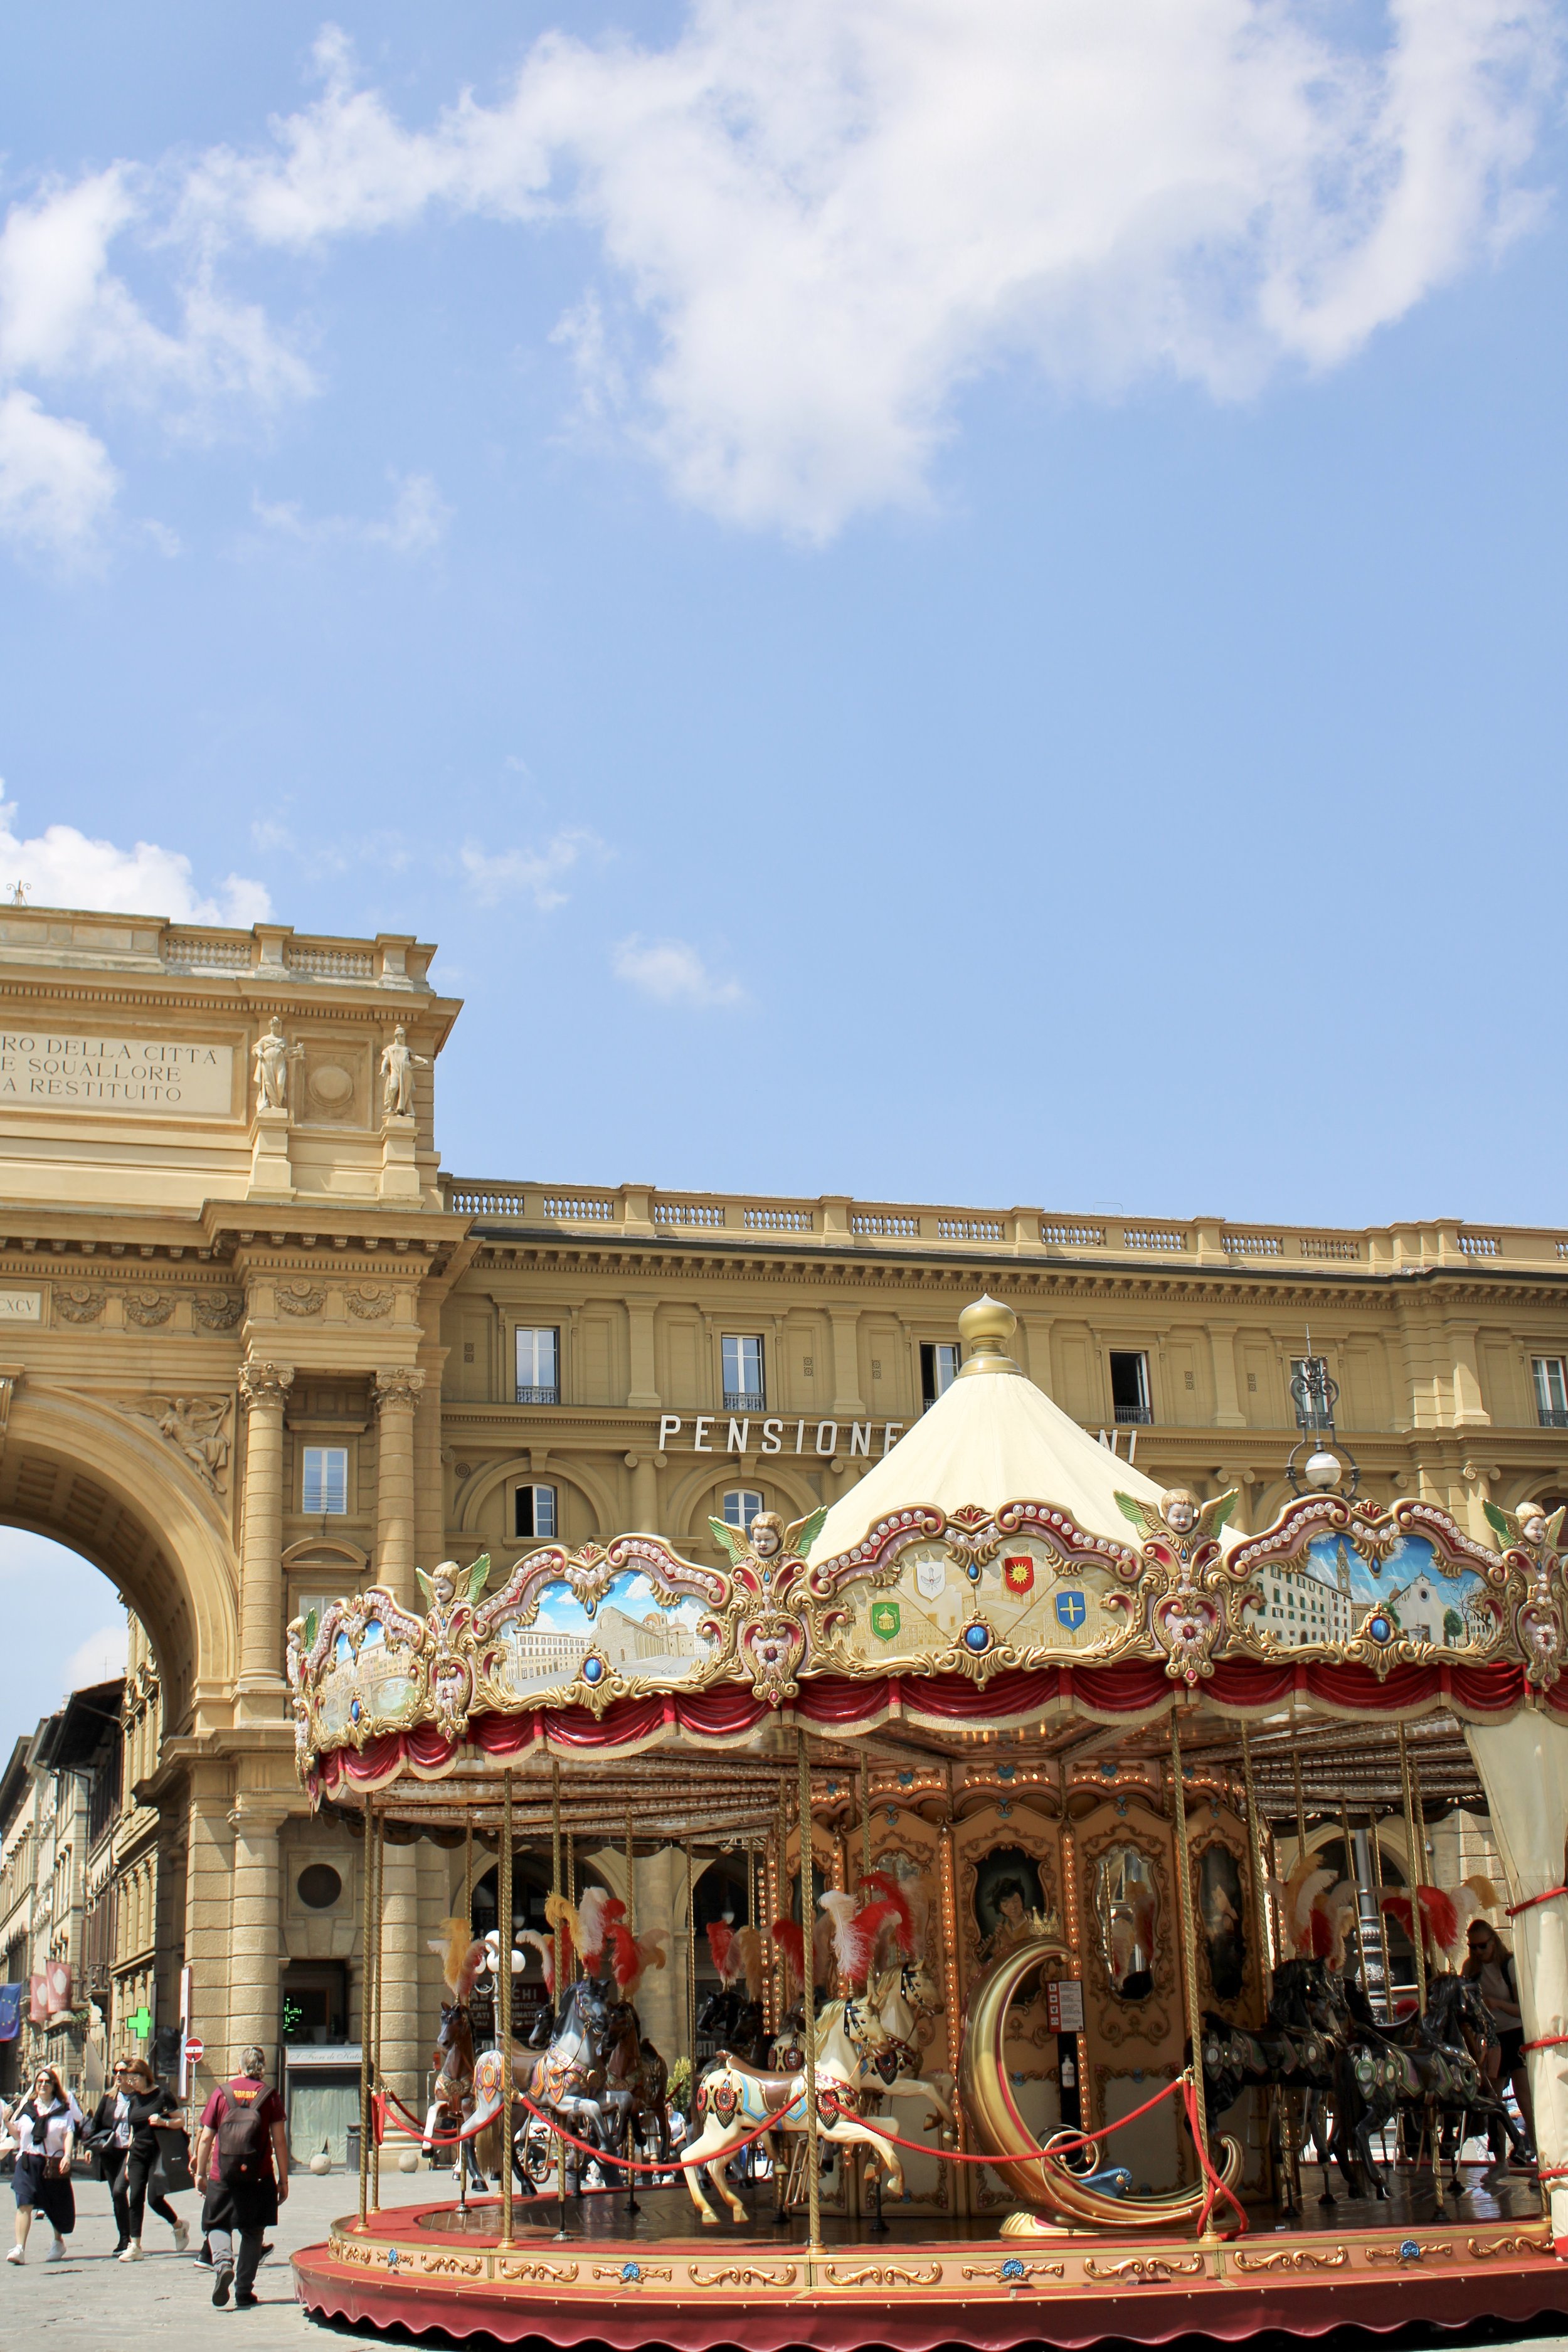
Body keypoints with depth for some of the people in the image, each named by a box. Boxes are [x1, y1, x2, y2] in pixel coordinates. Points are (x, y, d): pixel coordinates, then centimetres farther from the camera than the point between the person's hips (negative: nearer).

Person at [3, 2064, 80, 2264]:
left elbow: (69, 2134, -4)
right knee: (24, 2204, -15)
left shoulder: (63, 2109, 4)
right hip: (27, 2162, 1)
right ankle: (19, 2248, -20)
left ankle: (59, 2241, 32)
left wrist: (67, 2155, -19)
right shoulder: (25, 2107, 11)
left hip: (54, 2163, -1)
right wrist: (7, 2122, -3)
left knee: (57, 2209, 10)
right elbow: (17, 2135, 14)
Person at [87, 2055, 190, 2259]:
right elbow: (133, 2131, 17)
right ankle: (134, 2246, 6)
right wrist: (129, 2161, 14)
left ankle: (179, 2226, 18)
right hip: (137, 2154, 6)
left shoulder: (162, 2095, -7)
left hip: (159, 2153, -6)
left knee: (155, 2198, -7)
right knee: (135, 2198, 1)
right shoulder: (134, 2099, 10)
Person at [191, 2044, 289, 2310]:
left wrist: (200, 2172, 14)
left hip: (222, 2177, 0)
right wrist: (283, 2180, 2)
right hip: (258, 2178, 0)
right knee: (253, 2233, 13)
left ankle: (222, 2262, -14)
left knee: (216, 2225, 14)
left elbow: (205, 2138, 3)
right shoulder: (269, 2096, 0)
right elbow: (279, 2140, -3)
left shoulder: (222, 2093, 2)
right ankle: (244, 2292, 11)